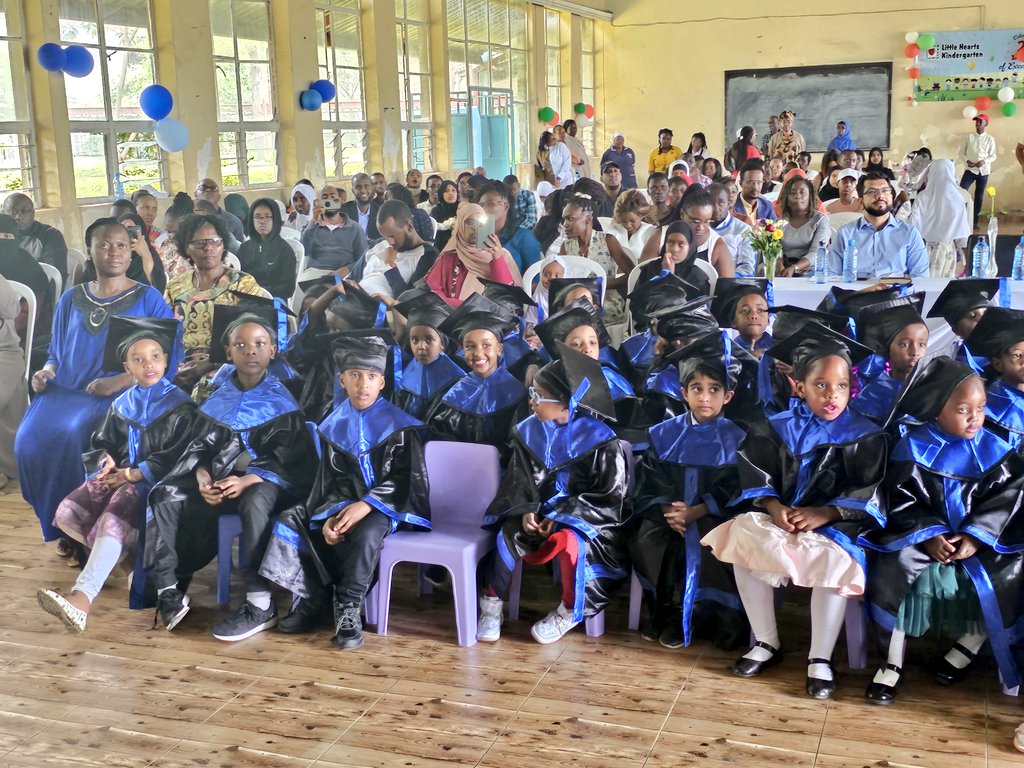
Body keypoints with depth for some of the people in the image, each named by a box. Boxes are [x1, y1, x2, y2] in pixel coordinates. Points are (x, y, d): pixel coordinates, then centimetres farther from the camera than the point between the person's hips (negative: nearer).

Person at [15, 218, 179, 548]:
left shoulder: (148, 299, 5)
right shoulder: (70, 300, 19)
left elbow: (168, 357, -4)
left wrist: (121, 381, -18)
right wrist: (46, 372, -1)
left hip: (123, 393, -4)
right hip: (66, 389, 4)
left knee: (78, 433, -34)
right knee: (31, 438, -25)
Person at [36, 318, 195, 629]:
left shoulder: (179, 405, -4)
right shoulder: (121, 404, 16)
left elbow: (177, 455, -11)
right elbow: (102, 443, 23)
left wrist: (133, 474, -15)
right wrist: (106, 462, -3)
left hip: (154, 480, -7)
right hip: (118, 475, 7)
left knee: (113, 518, -35)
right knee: (67, 513, -15)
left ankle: (83, 597, -46)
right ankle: (126, 557, 1)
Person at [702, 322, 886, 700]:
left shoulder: (864, 435, -2)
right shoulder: (778, 428, 6)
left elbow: (866, 494, -9)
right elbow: (757, 478, 3)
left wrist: (823, 514, -22)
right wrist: (773, 505, -18)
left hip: (836, 524, -3)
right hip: (779, 515, 3)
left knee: (833, 558, -35)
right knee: (743, 537, -24)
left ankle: (820, 657, -16)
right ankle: (766, 643, -8)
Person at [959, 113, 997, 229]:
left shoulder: (989, 139, 3)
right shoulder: (968, 137, 3)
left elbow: (993, 156, 3)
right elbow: (961, 152, 4)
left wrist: (984, 161, -16)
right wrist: (967, 161, -15)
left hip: (983, 171, 1)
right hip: (970, 169, -1)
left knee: (979, 196, 6)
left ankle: (974, 221, 14)